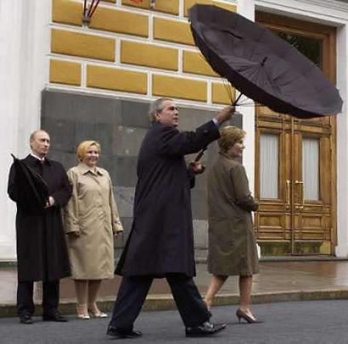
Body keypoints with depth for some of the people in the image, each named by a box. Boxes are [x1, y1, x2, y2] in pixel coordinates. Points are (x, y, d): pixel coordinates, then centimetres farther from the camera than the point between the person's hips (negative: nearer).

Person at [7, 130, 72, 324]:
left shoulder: (57, 168, 18)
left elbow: (67, 190, 8)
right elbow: (13, 191, -6)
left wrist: (53, 199, -10)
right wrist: (34, 201, -19)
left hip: (53, 222, 4)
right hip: (29, 222, -4)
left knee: (54, 264, 5)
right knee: (28, 266, -2)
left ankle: (51, 310, 12)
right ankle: (25, 311, 3)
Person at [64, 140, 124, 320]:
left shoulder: (105, 174, 18)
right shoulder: (74, 173, 2)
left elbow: (111, 201, 18)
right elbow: (70, 202, -5)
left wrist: (116, 223, 12)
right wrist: (73, 225, -12)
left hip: (103, 228, 5)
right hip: (84, 228, -5)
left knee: (100, 265, 7)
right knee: (84, 266, -2)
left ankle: (92, 304, 18)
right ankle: (82, 307, 6)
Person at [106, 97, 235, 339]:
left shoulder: (157, 138, 25)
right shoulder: (161, 134, -6)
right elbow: (191, 141, -24)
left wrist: (190, 172, 11)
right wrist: (218, 120, -23)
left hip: (154, 216, 10)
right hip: (164, 217, -10)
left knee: (140, 270, 6)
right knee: (178, 269, -4)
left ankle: (121, 323, 6)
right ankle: (197, 321, 2)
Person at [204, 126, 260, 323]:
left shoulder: (214, 167, 10)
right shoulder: (235, 167, -14)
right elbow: (244, 198, -18)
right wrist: (255, 205, 2)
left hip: (218, 224, 7)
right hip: (238, 223, -7)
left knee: (222, 268, 14)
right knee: (247, 266, 8)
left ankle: (207, 301, -1)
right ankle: (245, 307, 15)